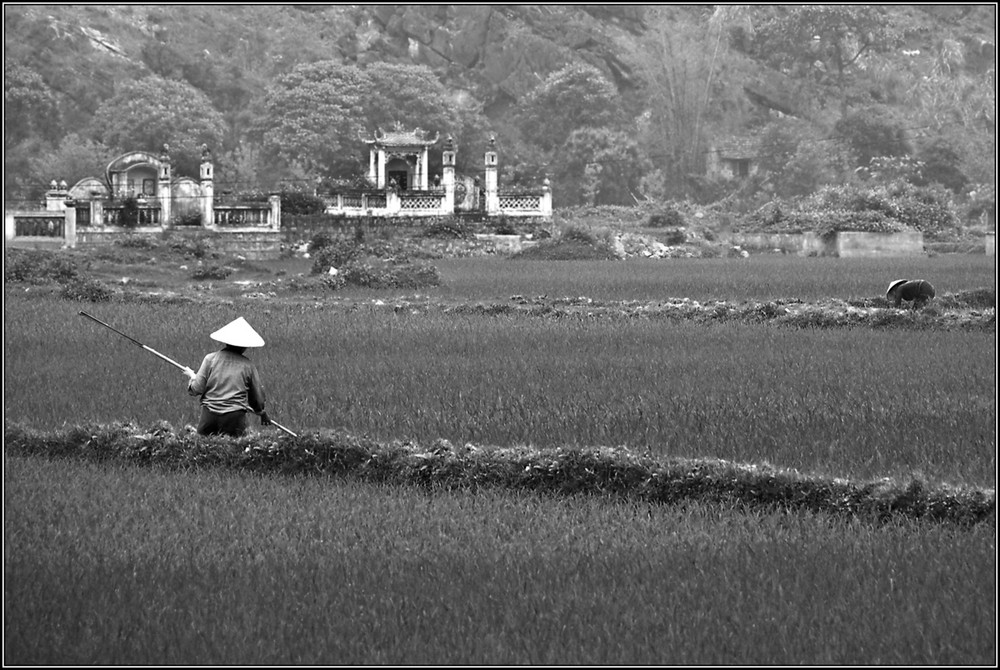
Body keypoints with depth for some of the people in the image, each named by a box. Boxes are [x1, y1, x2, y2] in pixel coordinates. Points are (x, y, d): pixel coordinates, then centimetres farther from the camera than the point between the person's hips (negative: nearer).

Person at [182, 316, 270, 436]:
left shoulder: (210, 359, 5)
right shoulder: (248, 365, 6)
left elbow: (196, 389, 4)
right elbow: (257, 398, 16)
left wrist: (191, 376, 25)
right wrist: (262, 413, 37)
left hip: (209, 416, 1)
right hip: (235, 417, -1)